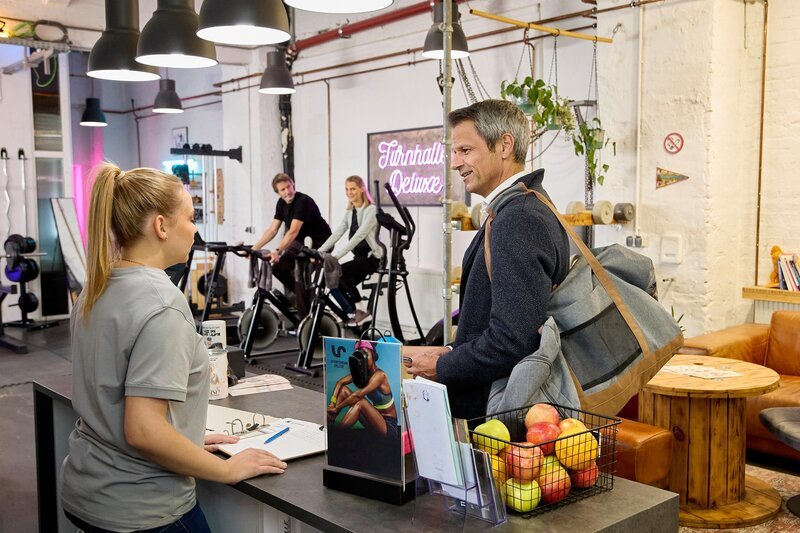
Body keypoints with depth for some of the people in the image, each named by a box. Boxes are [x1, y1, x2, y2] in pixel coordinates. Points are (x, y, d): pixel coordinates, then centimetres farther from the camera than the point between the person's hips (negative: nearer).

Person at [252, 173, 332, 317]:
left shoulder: (304, 202, -25)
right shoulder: (281, 203, 0)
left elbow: (293, 232, -35)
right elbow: (272, 229, 1)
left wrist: (278, 251, -45)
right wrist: (254, 248, -6)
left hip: (320, 243, -8)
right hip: (302, 242, 8)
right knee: (278, 267, 0)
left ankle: (305, 318, -12)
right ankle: (304, 293, 16)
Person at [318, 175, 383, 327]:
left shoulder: (371, 210, -13)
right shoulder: (349, 212, 11)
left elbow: (359, 235, -24)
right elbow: (336, 234, 2)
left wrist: (337, 255, -32)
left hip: (371, 257, -8)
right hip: (359, 257, 8)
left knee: (338, 271, -26)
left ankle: (361, 311, -15)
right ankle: (353, 314, 7)